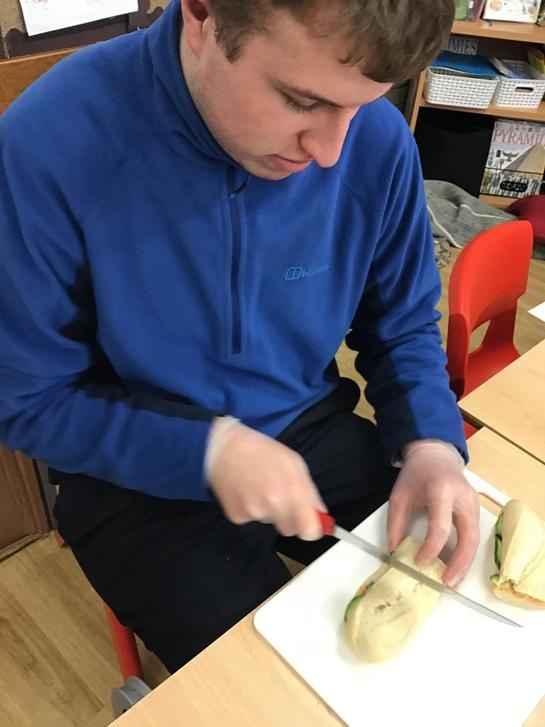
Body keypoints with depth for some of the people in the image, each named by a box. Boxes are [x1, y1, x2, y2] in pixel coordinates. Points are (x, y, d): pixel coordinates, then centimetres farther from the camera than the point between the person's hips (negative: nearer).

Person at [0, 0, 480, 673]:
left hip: (314, 433, 3)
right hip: (141, 480, -2)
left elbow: (403, 329, 2)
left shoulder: (378, 140, -13)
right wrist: (210, 449, -24)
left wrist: (431, 442, -16)